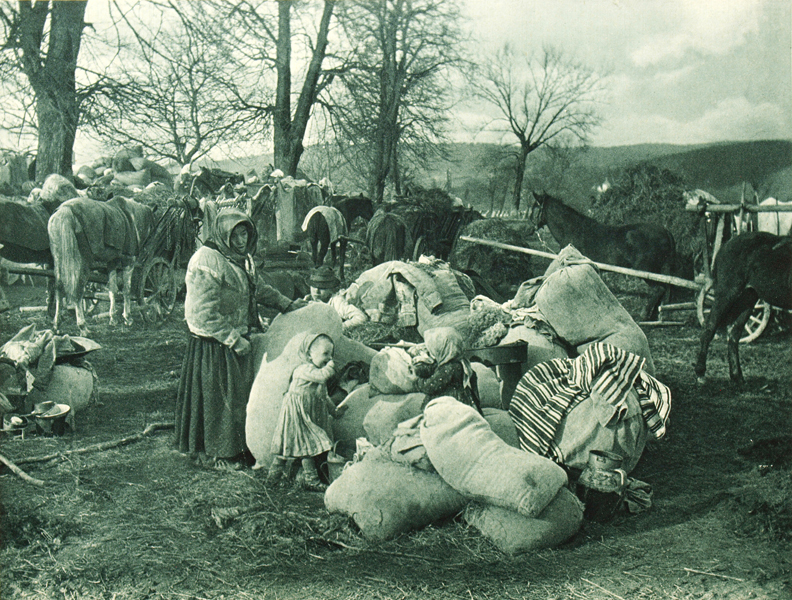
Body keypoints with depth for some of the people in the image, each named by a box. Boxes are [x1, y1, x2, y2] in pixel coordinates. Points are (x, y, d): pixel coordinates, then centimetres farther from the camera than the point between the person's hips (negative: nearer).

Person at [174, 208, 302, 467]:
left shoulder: (243, 258, 7)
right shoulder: (207, 261, -21)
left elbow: (256, 288, 25)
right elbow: (204, 314, -25)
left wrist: (287, 304, 21)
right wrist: (233, 339, -22)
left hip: (238, 339, 9)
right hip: (213, 344, -9)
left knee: (241, 392, 16)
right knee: (216, 396, 5)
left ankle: (236, 445, 32)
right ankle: (214, 453, 21)